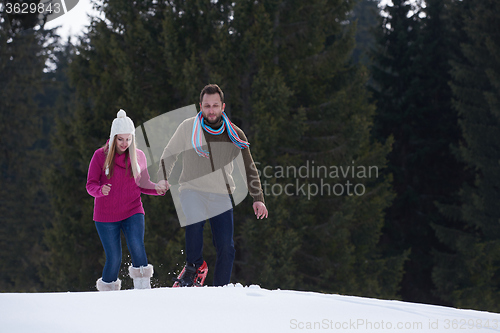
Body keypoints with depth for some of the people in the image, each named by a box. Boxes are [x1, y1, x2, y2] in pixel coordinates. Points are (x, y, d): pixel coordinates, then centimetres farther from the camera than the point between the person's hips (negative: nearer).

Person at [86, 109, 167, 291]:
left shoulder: (138, 156, 2)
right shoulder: (101, 155, -6)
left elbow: (143, 184, 10)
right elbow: (90, 185, -5)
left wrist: (157, 189, -11)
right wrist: (101, 190, -28)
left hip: (132, 211, 1)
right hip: (106, 215, -1)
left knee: (137, 246, -23)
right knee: (114, 258, -3)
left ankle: (143, 288, -13)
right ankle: (108, 289, 20)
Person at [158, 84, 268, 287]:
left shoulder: (234, 135, 4)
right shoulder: (188, 128, -1)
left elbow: (249, 168, 13)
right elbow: (169, 154, 12)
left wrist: (258, 198, 6)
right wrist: (163, 177, -4)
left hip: (221, 196, 2)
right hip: (192, 190, -2)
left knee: (226, 247, -9)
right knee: (194, 222, -32)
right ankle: (194, 266, -9)